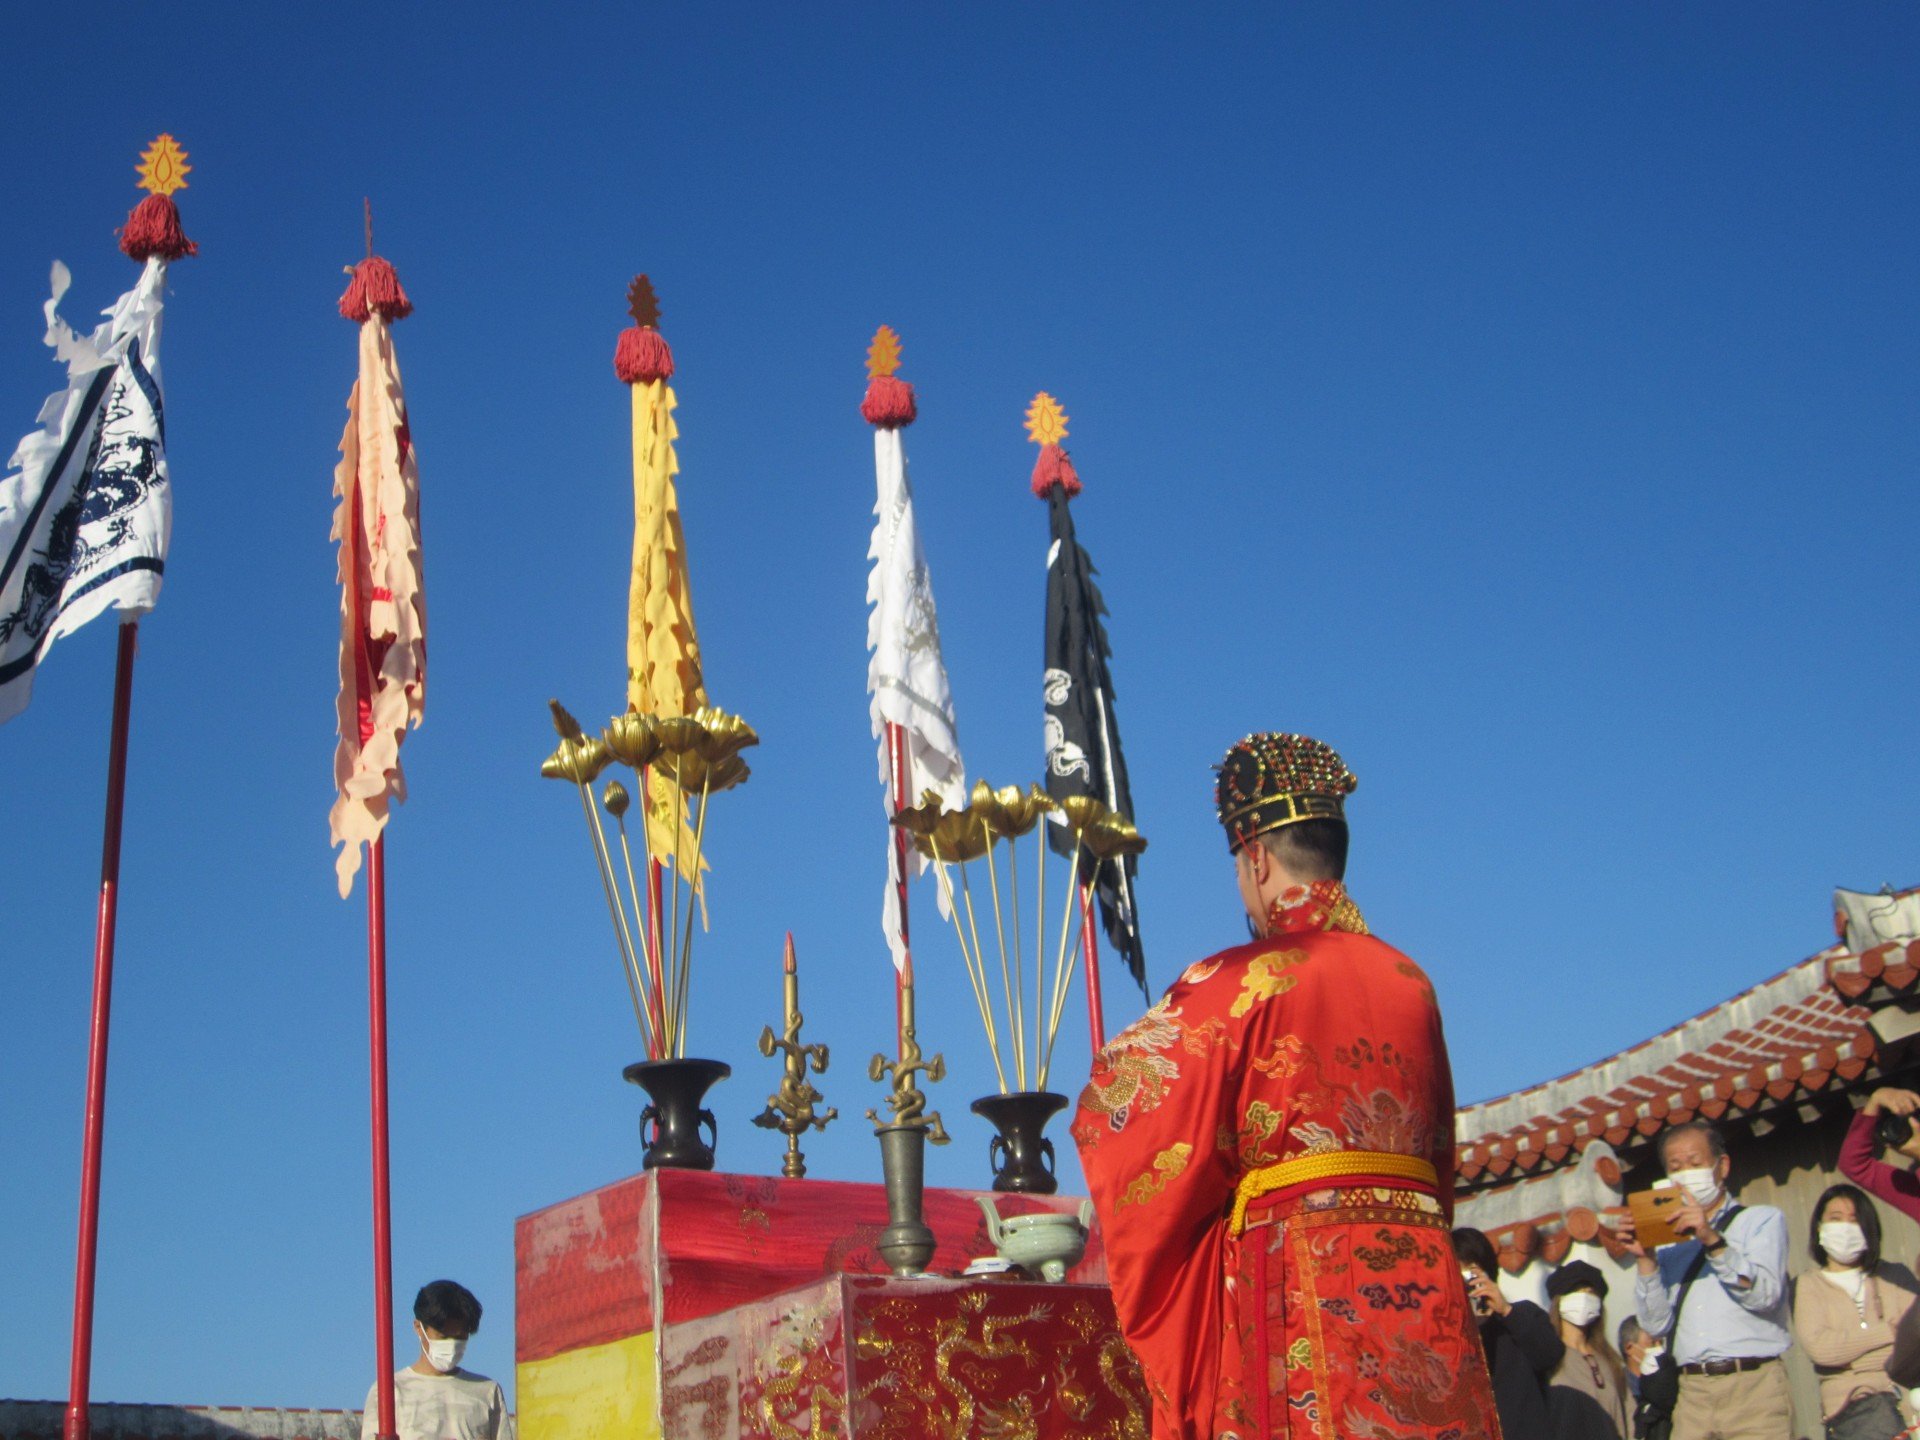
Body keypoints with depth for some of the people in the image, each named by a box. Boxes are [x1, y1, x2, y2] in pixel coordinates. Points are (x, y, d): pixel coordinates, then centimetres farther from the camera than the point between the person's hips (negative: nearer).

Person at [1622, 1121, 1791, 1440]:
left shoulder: (1762, 1220, 10)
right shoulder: (1669, 1240, 17)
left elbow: (1764, 1295, -7)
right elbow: (1657, 1323, 7)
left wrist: (1713, 1241, -18)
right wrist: (1645, 1260, -5)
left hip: (1753, 1386, -3)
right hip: (1692, 1393, 3)